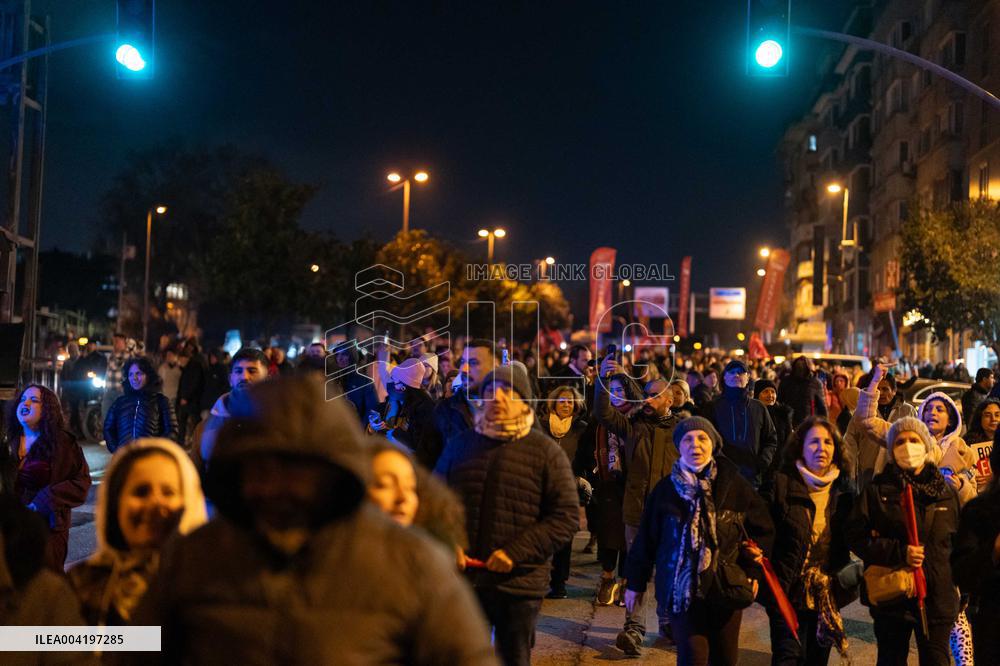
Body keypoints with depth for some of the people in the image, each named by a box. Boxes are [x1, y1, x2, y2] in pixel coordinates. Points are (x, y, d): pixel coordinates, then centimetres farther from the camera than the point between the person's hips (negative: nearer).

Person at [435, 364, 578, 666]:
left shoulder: (546, 452, -3)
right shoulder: (459, 445, 9)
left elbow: (566, 516, -7)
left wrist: (516, 553, -16)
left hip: (519, 583, -3)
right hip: (462, 577, 3)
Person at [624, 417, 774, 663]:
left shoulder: (735, 485, -4)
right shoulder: (666, 490, -4)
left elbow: (763, 530, 5)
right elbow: (646, 538, 2)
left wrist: (753, 572, 2)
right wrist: (635, 582, 7)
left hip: (728, 588, 1)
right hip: (682, 588, -1)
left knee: (726, 657, 14)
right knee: (693, 657, -5)